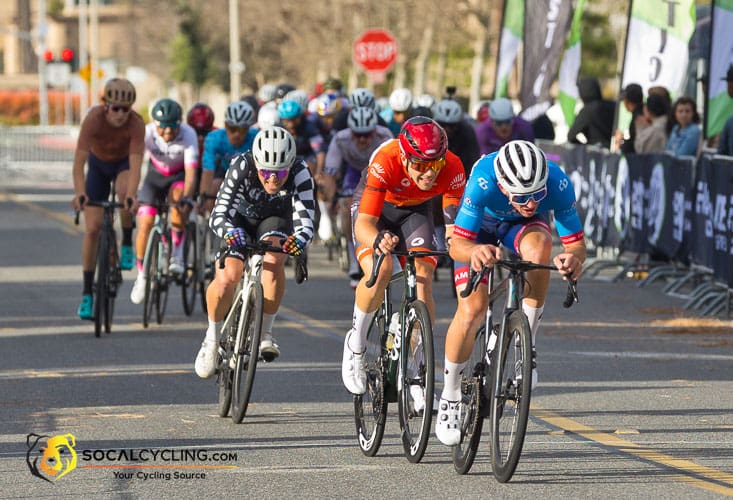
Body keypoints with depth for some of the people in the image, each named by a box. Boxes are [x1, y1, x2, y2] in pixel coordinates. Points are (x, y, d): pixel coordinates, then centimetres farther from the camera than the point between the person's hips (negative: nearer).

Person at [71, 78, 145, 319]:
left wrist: (131, 196, -56)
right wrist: (80, 193, -52)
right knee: (92, 229, -7)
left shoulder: (136, 124, -32)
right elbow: (79, 162, -36)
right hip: (99, 164, 1)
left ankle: (127, 245, -11)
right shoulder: (94, 119, -32)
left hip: (123, 163, -1)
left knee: (124, 191, -37)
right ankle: (87, 293, 3)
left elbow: (135, 165, -40)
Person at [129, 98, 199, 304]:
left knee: (178, 196, -35)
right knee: (145, 223, -10)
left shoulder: (188, 135, -31)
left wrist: (186, 198, -53)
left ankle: (177, 253, -17)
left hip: (179, 176, -2)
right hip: (156, 174, 2)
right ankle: (142, 275, 11)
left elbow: (191, 172, -37)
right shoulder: (147, 133, -27)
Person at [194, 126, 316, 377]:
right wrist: (230, 233, -62)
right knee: (226, 278, -22)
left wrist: (300, 239, -63)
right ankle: (212, 338, 5)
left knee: (274, 261, -32)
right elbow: (219, 215, -40)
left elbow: (305, 221, -40)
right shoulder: (241, 167, -35)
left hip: (275, 219, 1)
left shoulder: (300, 173, -33)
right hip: (240, 217, 0)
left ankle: (264, 332, -15)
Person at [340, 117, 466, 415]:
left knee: (423, 277, -19)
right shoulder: (385, 162, -39)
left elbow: (455, 224, -32)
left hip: (415, 210, 2)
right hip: (375, 207, -2)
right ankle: (356, 342, -2)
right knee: (380, 271, -29)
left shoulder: (452, 169, -32)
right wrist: (377, 241, -64)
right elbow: (363, 223, -42)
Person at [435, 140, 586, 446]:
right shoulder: (483, 182, -40)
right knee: (472, 311, -16)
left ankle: (526, 348, -20)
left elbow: (576, 243, -31)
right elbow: (456, 244, -39)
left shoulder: (557, 183, -36)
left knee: (539, 248, -36)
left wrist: (573, 258, -55)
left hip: (525, 226, 1)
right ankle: (449, 398, 6)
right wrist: (475, 252, -63)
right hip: (481, 228, -1)